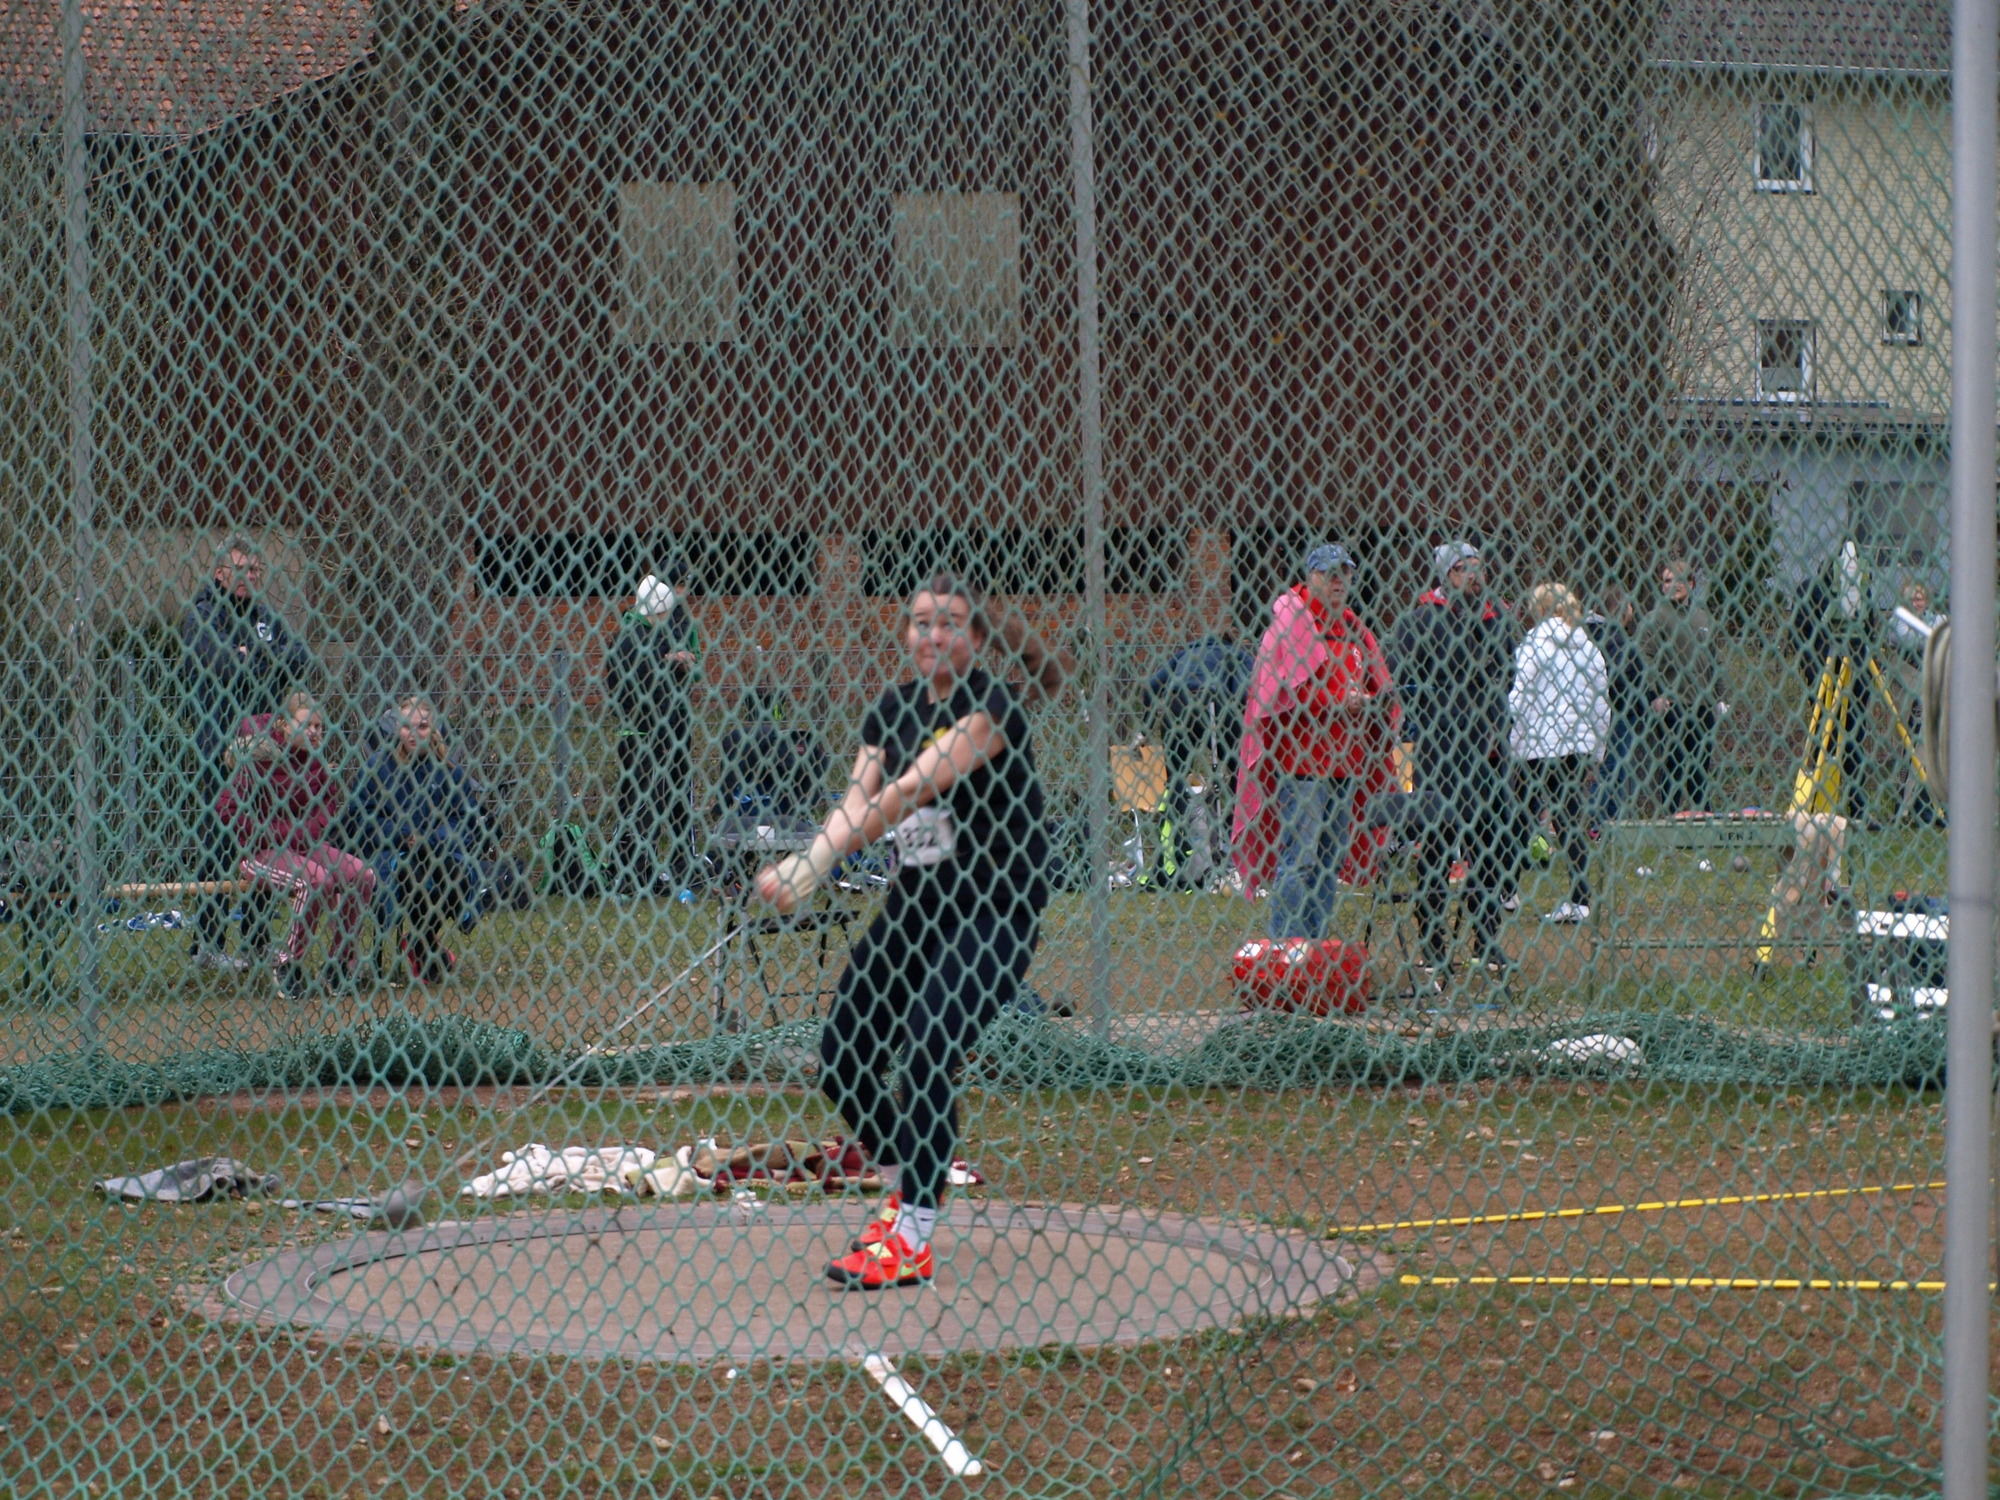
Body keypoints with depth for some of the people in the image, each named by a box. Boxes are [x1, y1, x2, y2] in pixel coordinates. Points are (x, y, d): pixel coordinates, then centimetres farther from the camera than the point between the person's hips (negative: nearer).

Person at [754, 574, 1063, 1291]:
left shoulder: (991, 709, -17)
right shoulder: (891, 711, 5)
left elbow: (912, 790, -29)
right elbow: (856, 801, -9)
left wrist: (811, 865, -38)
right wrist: (808, 865, -31)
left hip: (994, 909, -7)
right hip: (914, 903, 8)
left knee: (927, 1056, -22)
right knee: (842, 1059, 2)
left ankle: (912, 1240, -16)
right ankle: (905, 1191, 25)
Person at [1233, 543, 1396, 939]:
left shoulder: (1353, 629, 18)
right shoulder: (1291, 621, -5)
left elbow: (1378, 689, 19)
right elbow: (1291, 690, -15)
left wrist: (1376, 704, -3)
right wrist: (1340, 701, -17)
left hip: (1343, 762, 8)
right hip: (1301, 759, -8)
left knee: (1331, 861, 9)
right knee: (1298, 856, -11)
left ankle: (1315, 946, 15)